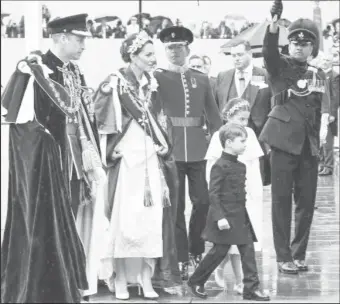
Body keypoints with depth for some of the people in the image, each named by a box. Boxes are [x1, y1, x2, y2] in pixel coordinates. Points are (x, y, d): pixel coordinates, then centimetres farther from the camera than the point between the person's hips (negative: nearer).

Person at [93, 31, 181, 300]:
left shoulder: (152, 84, 11)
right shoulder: (116, 83, -8)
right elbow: (101, 118, -8)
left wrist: (163, 146, 10)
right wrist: (112, 150, -6)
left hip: (151, 159, 6)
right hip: (127, 159, -6)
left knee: (152, 217, 3)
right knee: (125, 218, -5)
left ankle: (147, 278, 10)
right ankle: (120, 280, 4)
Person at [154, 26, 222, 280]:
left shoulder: (202, 79, 11)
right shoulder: (157, 78, 2)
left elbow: (213, 115, 12)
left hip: (198, 151, 3)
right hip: (171, 151, -3)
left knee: (203, 201, 3)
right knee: (176, 206, 1)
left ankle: (196, 250, 24)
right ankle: (181, 258, 9)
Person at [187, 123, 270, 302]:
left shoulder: (240, 166, 11)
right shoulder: (220, 166, -14)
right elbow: (213, 193, -17)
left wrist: (244, 213, 17)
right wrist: (220, 217, -22)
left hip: (240, 217, 8)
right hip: (225, 217, -8)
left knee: (248, 250, 1)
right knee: (219, 251, 0)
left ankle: (251, 288, 3)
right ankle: (195, 282, 17)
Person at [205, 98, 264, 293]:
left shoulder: (249, 134, 6)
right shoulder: (219, 137, -6)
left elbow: (255, 163, 10)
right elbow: (211, 167, -2)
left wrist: (258, 189, 4)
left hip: (248, 193, 4)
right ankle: (239, 281, 8)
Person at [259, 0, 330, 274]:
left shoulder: (318, 75, 16)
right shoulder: (279, 66, 3)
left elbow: (324, 104, 6)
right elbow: (269, 48, -17)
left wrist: (323, 127, -13)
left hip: (309, 143, 4)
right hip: (285, 139, -4)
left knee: (307, 200, 5)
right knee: (281, 199, -3)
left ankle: (298, 254, 17)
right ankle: (283, 257, 3)